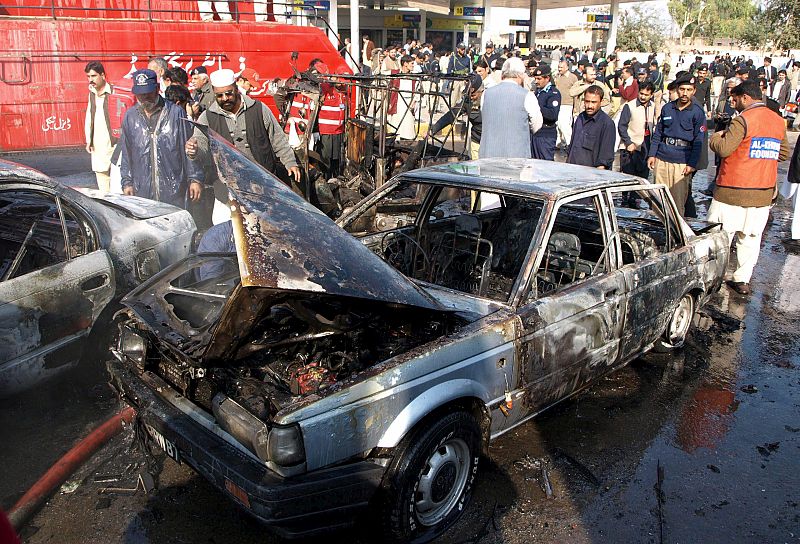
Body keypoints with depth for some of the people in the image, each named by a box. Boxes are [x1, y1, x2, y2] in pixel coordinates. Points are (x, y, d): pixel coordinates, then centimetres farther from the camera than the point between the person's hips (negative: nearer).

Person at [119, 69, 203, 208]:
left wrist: (195, 179, -2)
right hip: (142, 190, 3)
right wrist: (127, 182, 11)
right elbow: (126, 154, 15)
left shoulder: (176, 113, -1)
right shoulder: (130, 116, 10)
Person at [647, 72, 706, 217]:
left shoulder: (697, 112, 0)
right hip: (662, 159, 3)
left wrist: (692, 164, -9)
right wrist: (651, 154, 7)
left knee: (679, 198, -5)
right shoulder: (667, 108, 10)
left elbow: (698, 141, -2)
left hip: (682, 162, -3)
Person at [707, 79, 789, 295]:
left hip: (733, 191, -6)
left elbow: (724, 149, -17)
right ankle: (743, 280, 16)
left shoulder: (744, 119, -12)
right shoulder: (779, 121, 11)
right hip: (763, 193, 7)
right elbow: (784, 153, 19)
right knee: (751, 238, 11)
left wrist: (716, 137, 2)